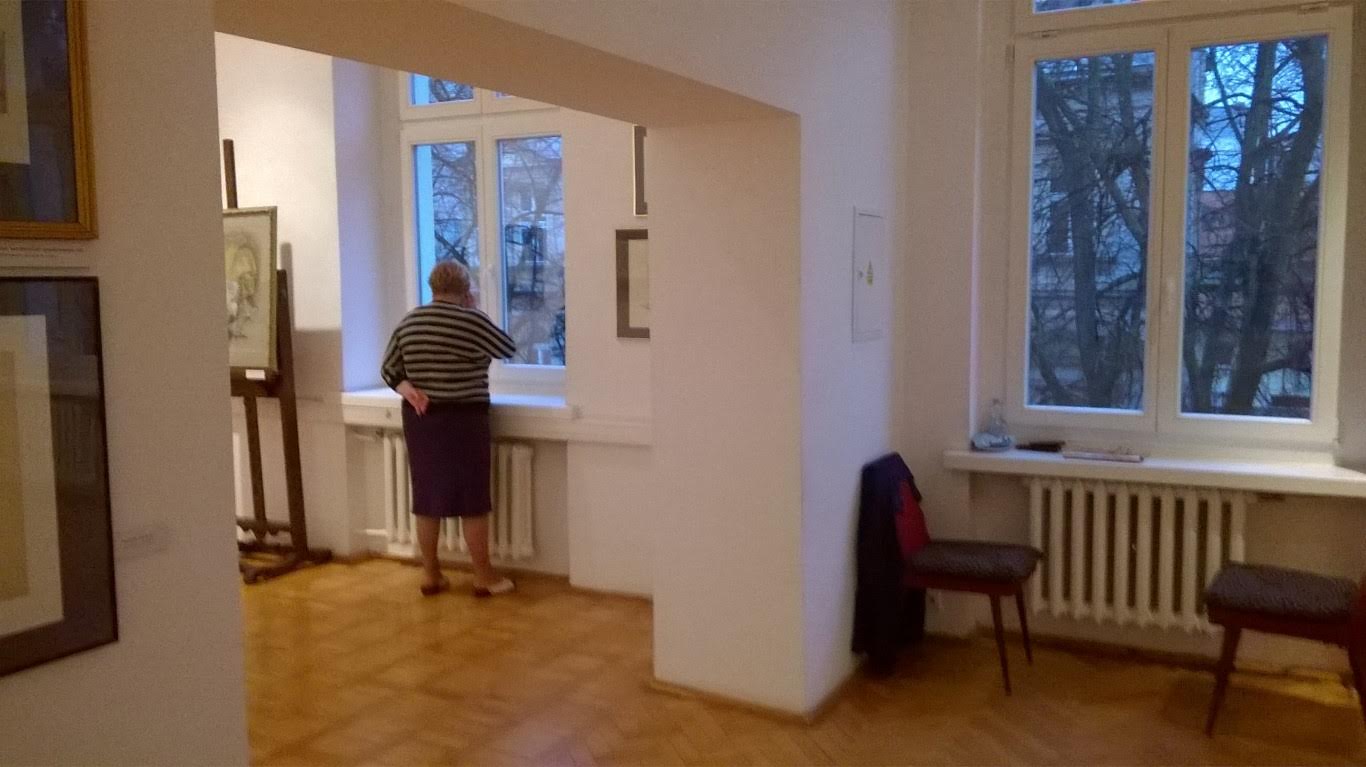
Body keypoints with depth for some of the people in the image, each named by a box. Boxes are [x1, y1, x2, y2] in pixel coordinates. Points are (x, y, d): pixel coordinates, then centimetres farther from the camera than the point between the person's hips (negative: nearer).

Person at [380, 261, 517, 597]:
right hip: (463, 420, -5)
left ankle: (430, 575, 19)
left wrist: (408, 390, -4)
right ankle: (484, 577, 11)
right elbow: (508, 349, 2)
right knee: (473, 499, 3)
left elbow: (388, 370, 8)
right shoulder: (471, 321, -12)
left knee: (427, 497, 11)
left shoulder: (408, 323, 6)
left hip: (419, 419, 6)